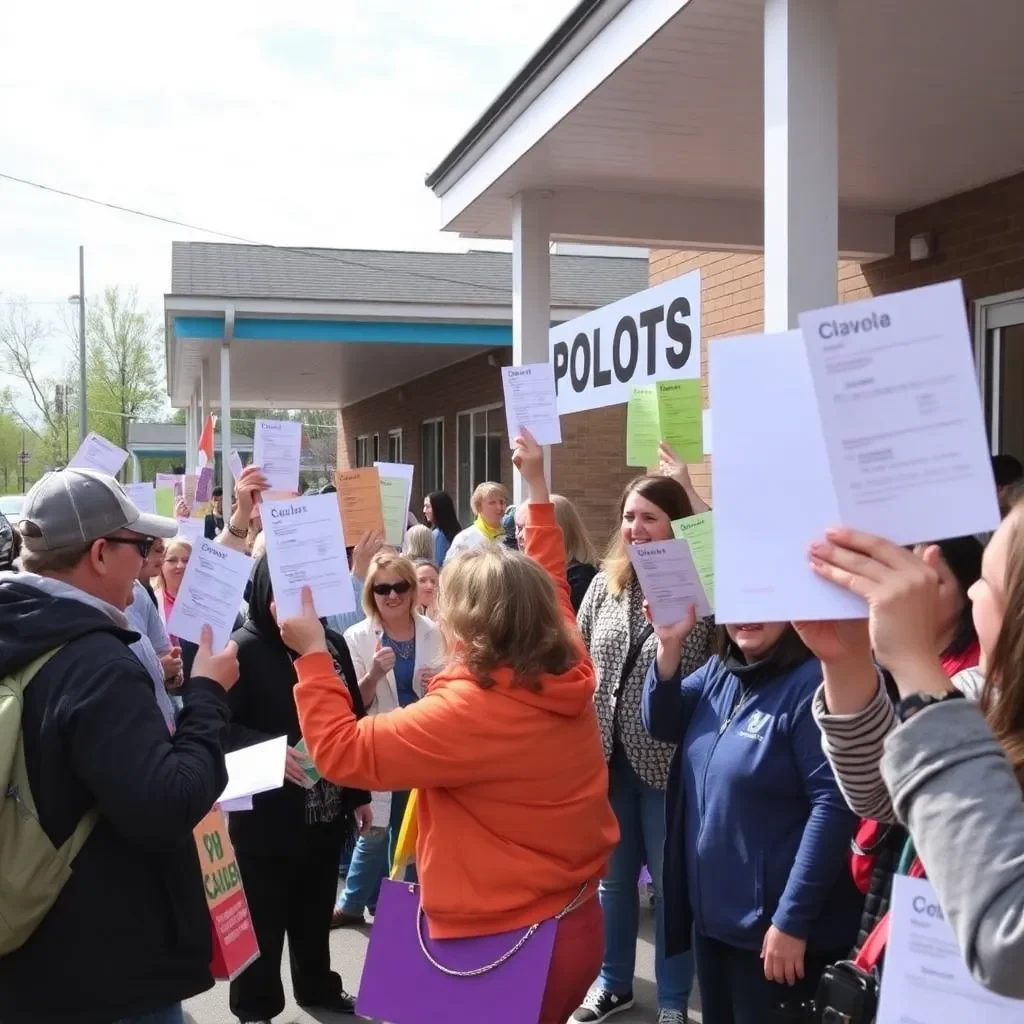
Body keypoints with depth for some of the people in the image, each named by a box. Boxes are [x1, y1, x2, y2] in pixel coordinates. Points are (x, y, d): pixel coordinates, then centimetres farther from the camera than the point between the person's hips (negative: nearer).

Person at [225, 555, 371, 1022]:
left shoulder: (332, 643, 4)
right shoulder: (242, 649, -13)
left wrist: (359, 795, 13)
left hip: (327, 808, 5)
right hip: (264, 814, -5)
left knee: (316, 909, 20)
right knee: (264, 916, 7)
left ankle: (317, 985, 40)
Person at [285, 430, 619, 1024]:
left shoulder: (467, 712, -25)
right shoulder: (570, 674, -5)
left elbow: (341, 750, -20)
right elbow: (548, 585, 13)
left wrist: (313, 652, -13)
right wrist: (538, 487, 22)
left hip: (503, 943, -8)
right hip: (576, 921, 8)